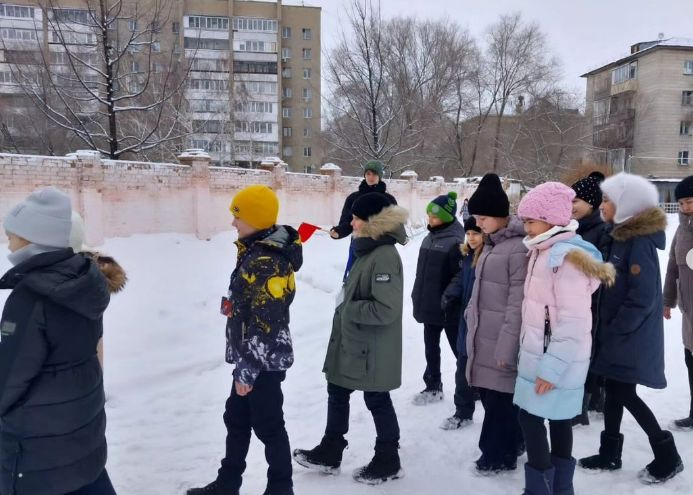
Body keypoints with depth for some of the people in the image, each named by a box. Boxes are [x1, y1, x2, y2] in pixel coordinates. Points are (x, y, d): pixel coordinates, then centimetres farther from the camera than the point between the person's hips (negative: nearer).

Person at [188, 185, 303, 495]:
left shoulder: (268, 263, -25)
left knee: (268, 426, 6)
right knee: (236, 419, 20)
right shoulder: (255, 252, 8)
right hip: (250, 358, 10)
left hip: (265, 361, -10)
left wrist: (247, 370, -19)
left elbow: (265, 325, -26)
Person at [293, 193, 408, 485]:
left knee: (377, 401, 7)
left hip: (372, 348, -10)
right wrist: (344, 304, 4)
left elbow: (385, 309, -29)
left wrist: (347, 308, -19)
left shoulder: (385, 256, -23)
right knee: (337, 393, 18)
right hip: (351, 342, 10)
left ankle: (388, 461, 27)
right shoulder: (369, 250, 8)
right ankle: (330, 453, 33)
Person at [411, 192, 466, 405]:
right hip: (428, 304, 8)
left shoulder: (454, 242, -17)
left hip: (447, 307, -8)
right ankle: (433, 387, 31)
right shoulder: (429, 238, 9)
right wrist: (417, 296, 18)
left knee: (459, 348, 6)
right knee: (431, 348, 17)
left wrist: (448, 296, -27)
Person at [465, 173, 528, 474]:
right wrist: (471, 316, 19)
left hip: (501, 339, -9)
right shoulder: (492, 243, 11)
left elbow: (518, 302, -19)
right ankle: (510, 442, 36)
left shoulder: (519, 247, -18)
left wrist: (507, 345, -18)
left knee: (500, 397, 5)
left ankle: (499, 456, 23)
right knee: (488, 393, 17)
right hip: (483, 335, 9)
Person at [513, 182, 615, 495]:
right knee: (558, 419, 17)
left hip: (556, 360, -9)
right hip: (540, 354, 9)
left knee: (531, 417, -2)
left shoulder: (567, 257, -20)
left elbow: (573, 322, -24)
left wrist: (552, 367, -23)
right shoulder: (544, 251, 9)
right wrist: (545, 362, 15)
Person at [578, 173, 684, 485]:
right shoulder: (622, 236, 8)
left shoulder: (640, 242, -20)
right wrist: (608, 329, 10)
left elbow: (642, 298, -23)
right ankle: (610, 453, 26)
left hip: (630, 336, -8)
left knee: (624, 394, 1)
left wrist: (616, 330, -17)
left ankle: (667, 456, 18)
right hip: (617, 331, 9)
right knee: (613, 390, 14)